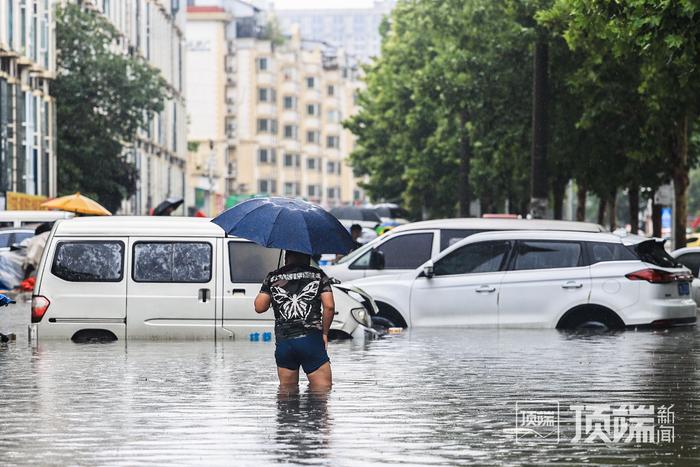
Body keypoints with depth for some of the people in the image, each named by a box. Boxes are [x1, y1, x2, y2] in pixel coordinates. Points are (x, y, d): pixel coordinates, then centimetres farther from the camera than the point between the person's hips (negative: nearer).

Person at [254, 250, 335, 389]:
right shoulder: (319, 276, 8)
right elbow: (329, 306, -2)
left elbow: (259, 307, 6)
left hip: (283, 342, 2)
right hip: (312, 339, -2)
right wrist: (324, 332, 9)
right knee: (323, 388, -3)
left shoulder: (273, 278, 10)